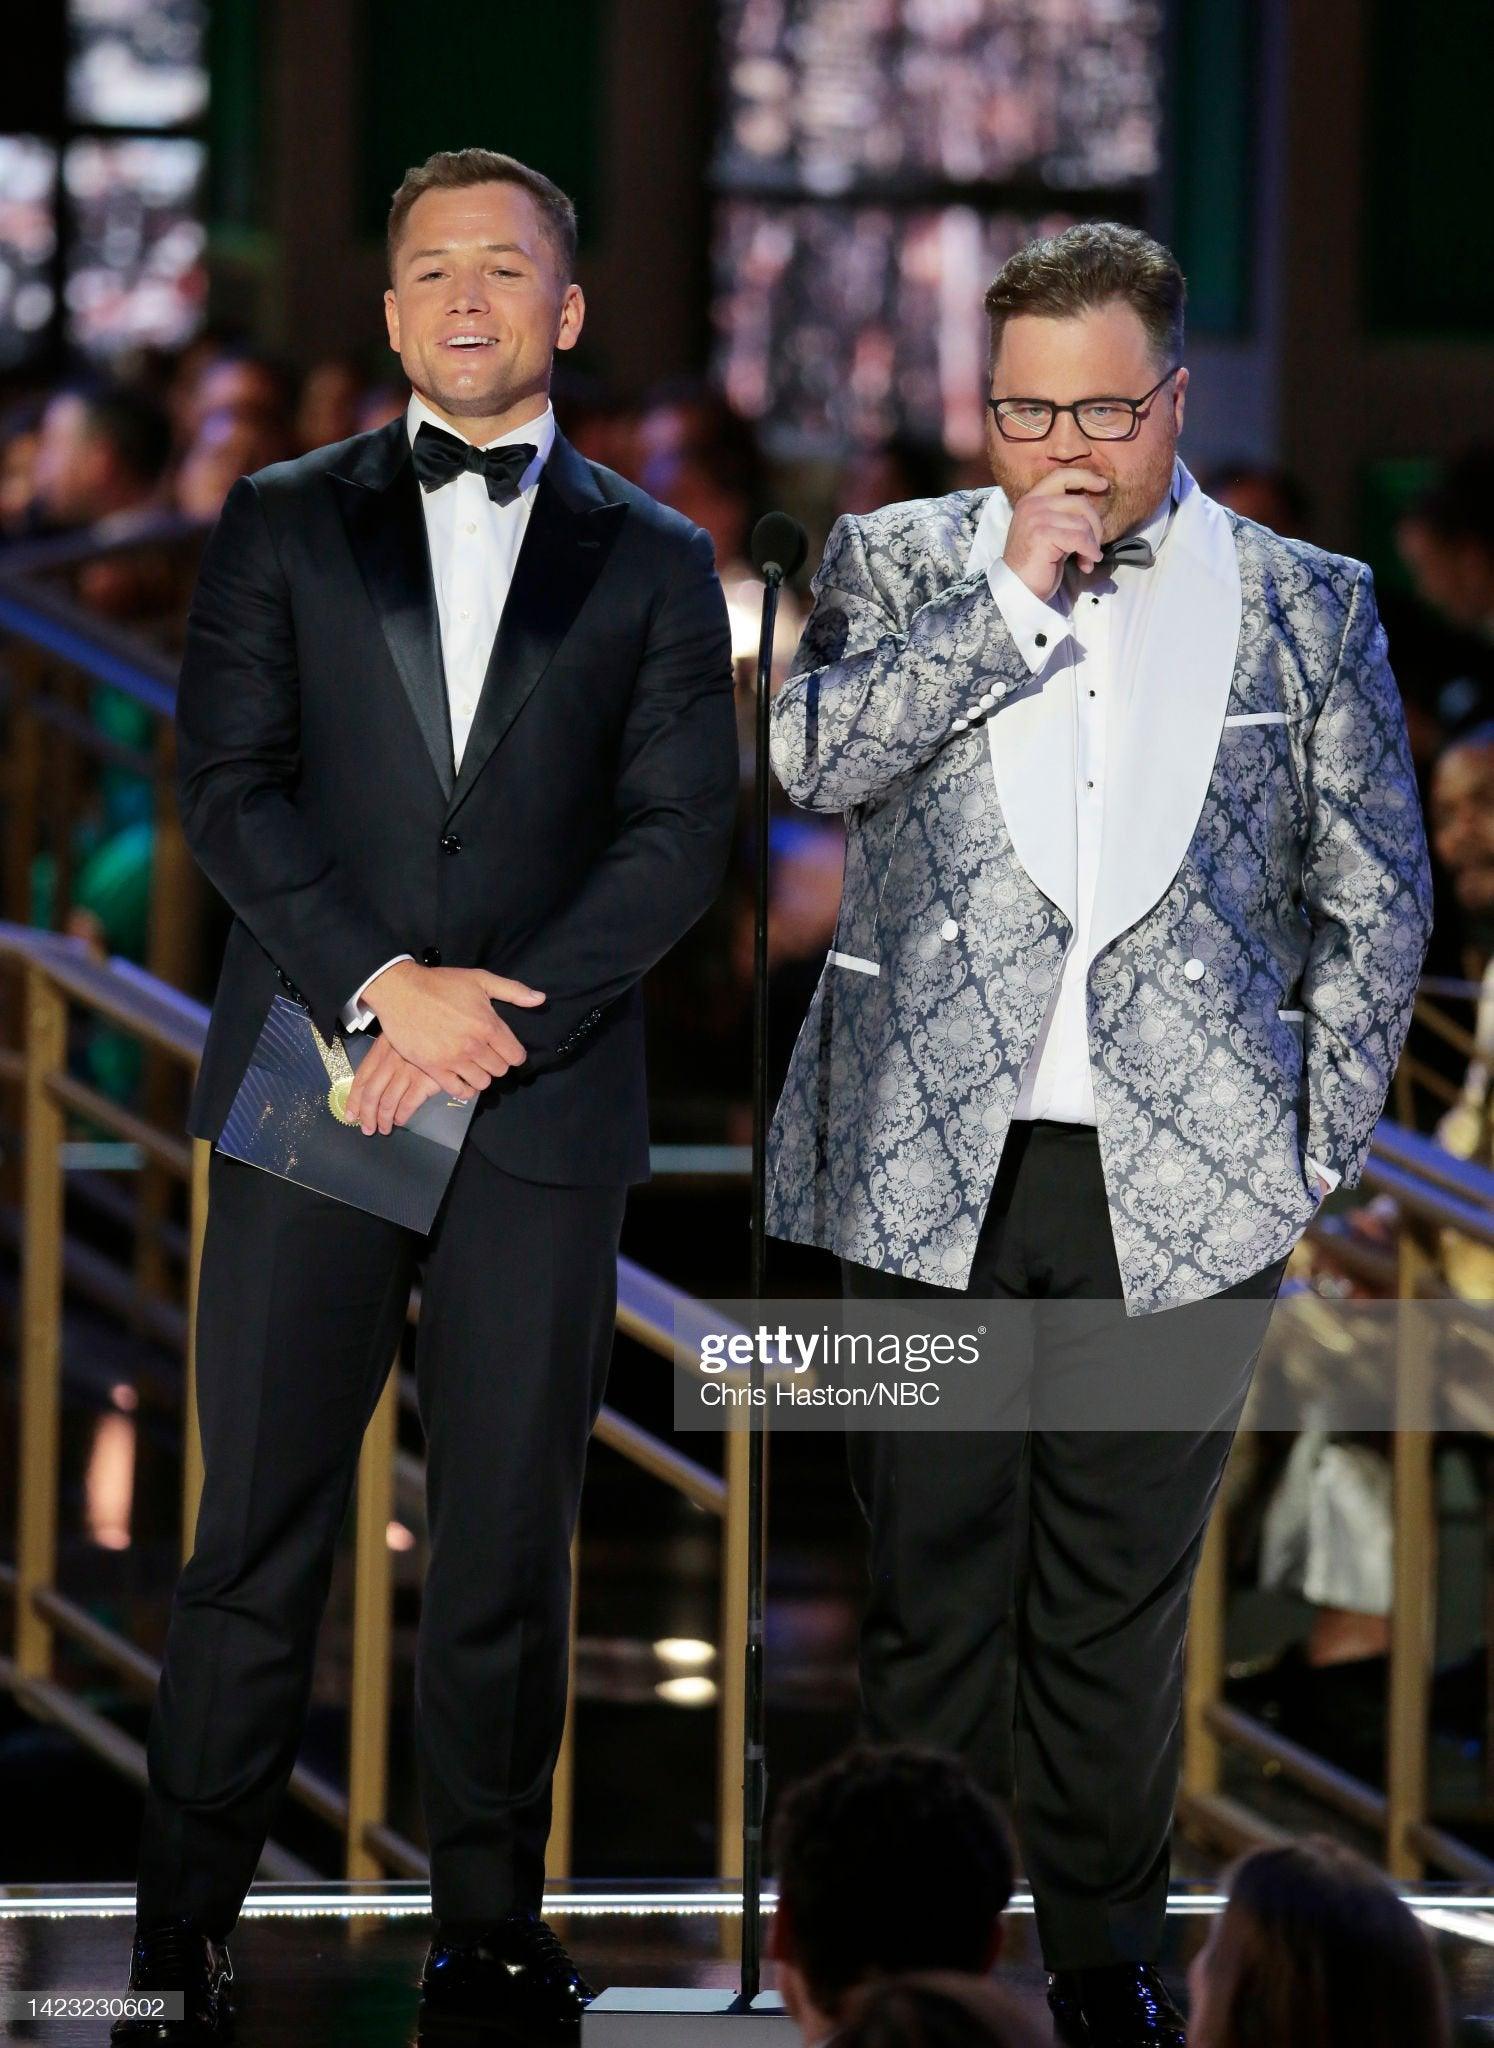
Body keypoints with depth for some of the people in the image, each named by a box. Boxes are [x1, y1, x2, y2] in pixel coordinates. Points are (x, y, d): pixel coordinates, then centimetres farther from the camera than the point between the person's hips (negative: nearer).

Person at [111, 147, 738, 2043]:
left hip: (541, 1108, 1)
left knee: (507, 1551, 3)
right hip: (309, 1096, 0)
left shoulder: (654, 565, 11)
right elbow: (227, 782, 1)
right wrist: (380, 984, -13)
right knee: (256, 1537, -2)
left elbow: (680, 832, 2)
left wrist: (491, 1021, -11)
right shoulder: (284, 524, 10)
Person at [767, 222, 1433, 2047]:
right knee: (933, 1587, 5)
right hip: (933, 1174, 0)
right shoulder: (896, 565, 6)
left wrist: (1311, 1150, 4)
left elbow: (1375, 903, 9)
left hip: (1179, 1191, 0)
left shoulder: (1307, 608, 5)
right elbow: (813, 755, -12)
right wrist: (1018, 601, -15)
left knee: (1122, 1604, 6)